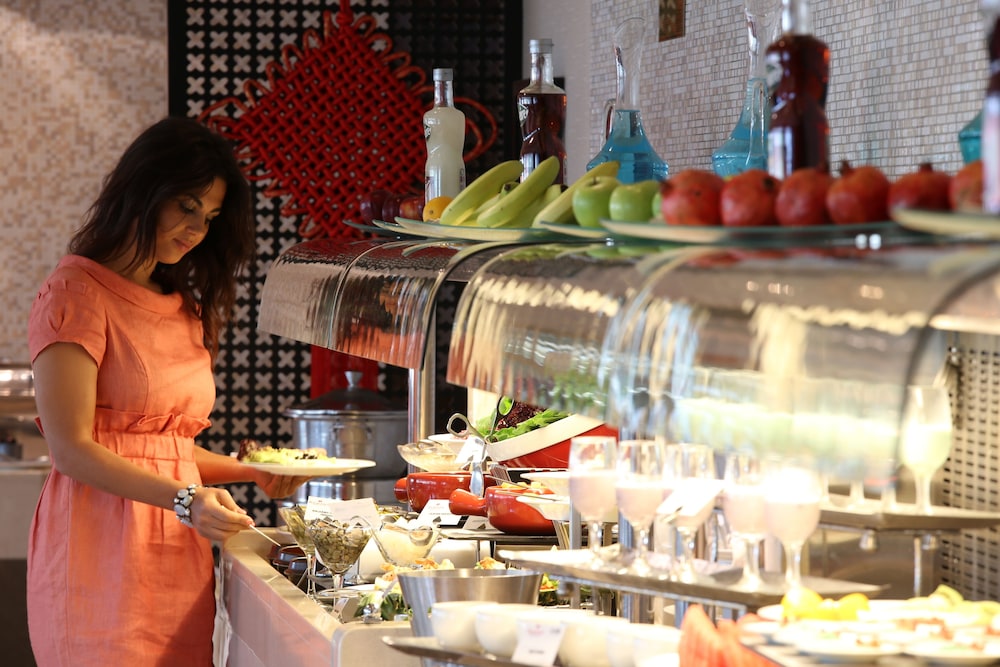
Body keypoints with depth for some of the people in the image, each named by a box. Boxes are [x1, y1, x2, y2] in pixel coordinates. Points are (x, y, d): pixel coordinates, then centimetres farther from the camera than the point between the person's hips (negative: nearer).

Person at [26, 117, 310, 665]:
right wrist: (185, 498, -21)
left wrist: (251, 472, 8)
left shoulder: (182, 308, 20)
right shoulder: (77, 295, -4)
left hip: (180, 554, 7)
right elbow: (71, 448, -12)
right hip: (103, 554, -7)